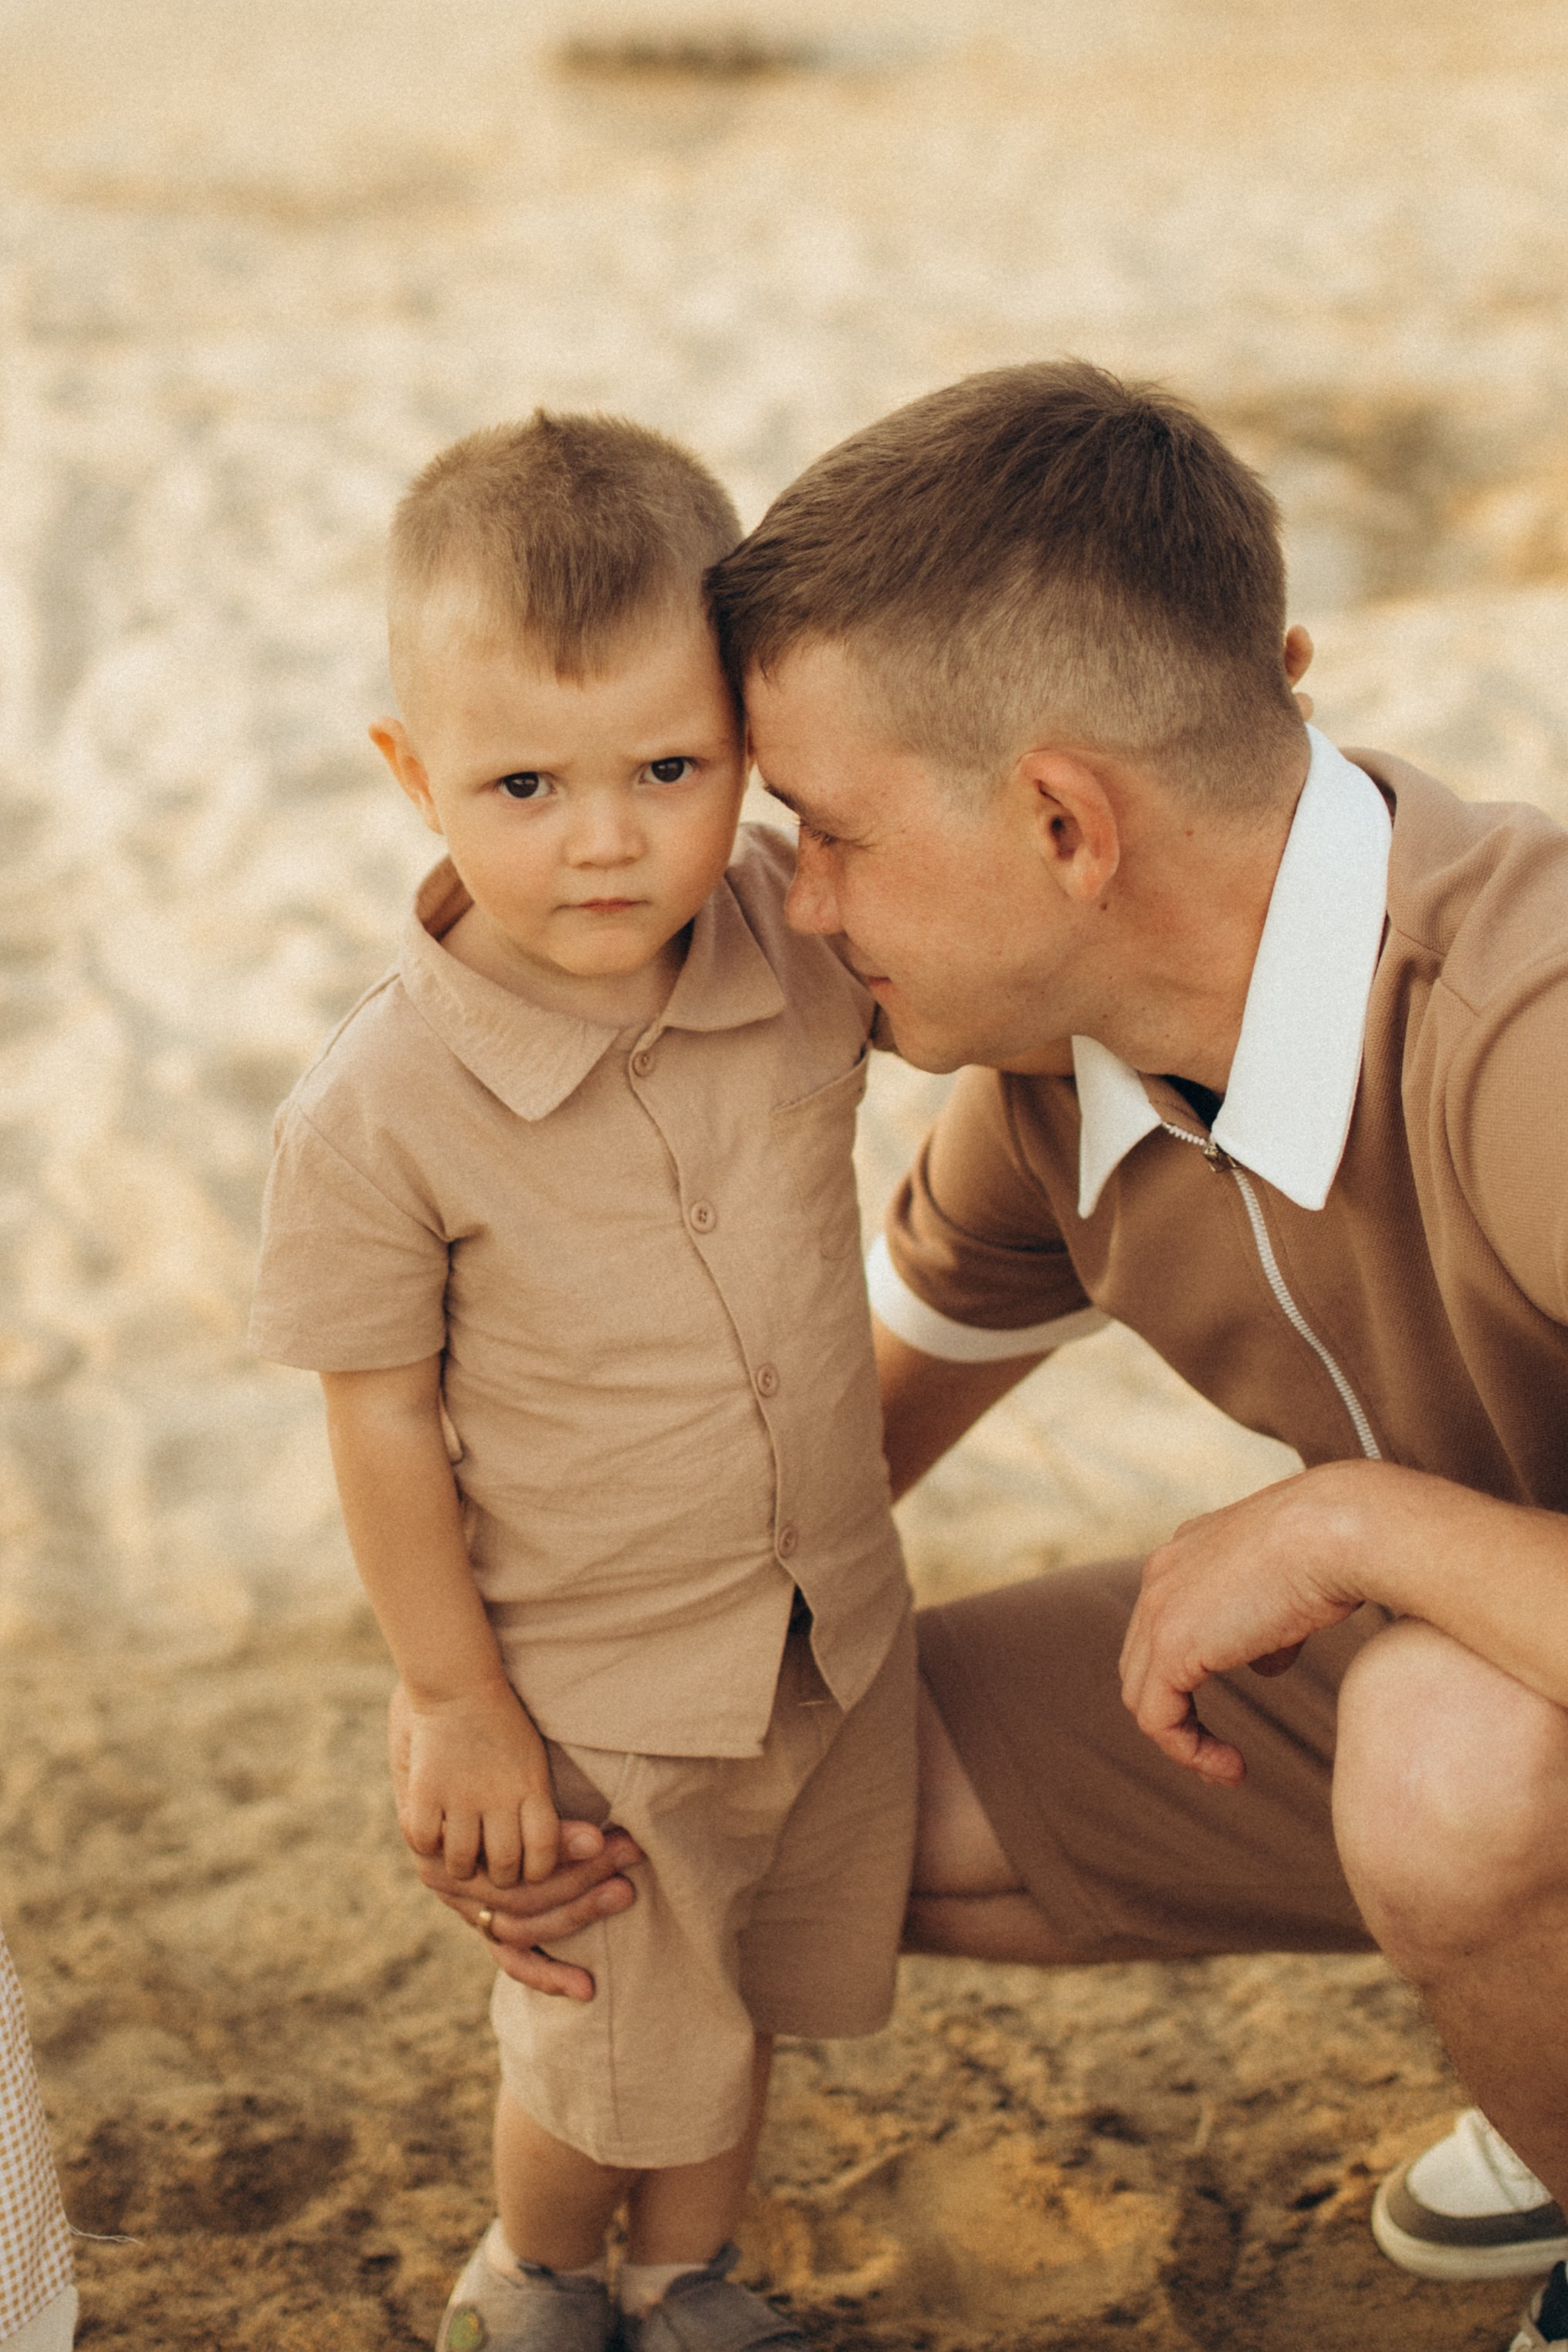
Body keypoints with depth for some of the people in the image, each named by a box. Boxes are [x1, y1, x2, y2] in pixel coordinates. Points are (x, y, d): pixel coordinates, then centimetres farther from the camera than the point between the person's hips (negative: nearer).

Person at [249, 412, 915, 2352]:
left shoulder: (807, 942, -15)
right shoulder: (381, 1113, -26)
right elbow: (382, 1419, -15)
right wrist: (453, 1704, -10)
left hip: (835, 1643, 4)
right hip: (592, 1697, -4)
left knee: (750, 2011, 26)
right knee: (618, 2065, 18)